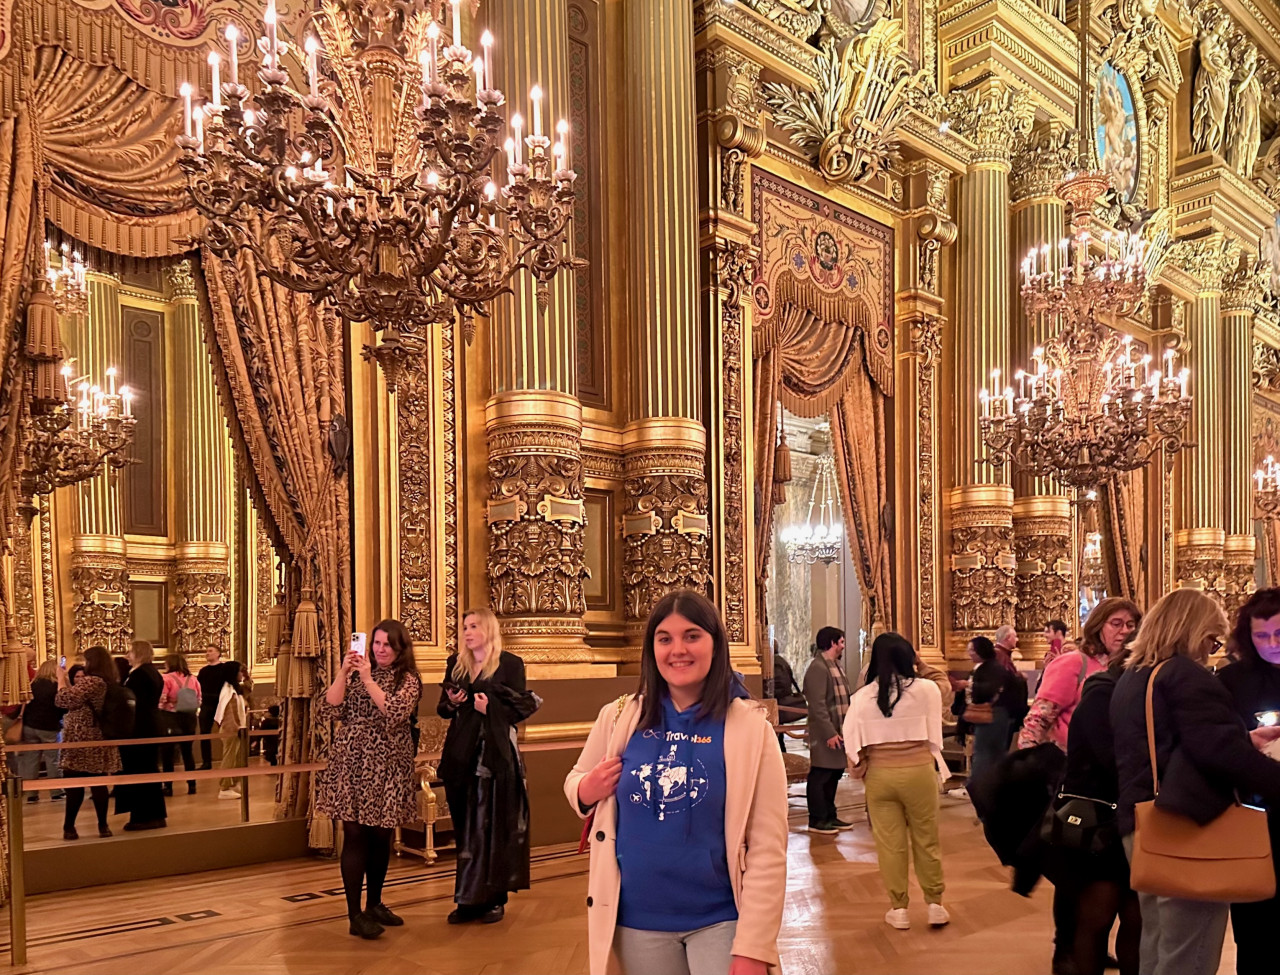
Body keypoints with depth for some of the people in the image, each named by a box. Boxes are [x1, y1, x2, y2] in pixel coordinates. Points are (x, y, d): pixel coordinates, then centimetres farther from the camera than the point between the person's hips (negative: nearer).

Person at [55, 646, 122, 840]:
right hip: (97, 740, 8)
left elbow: (62, 700, -15)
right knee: (98, 784, 8)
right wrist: (74, 682, 15)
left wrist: (61, 678, -3)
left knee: (74, 784, -3)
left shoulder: (91, 681, -15)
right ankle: (103, 825, 8)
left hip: (81, 740, -8)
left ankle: (69, 827, 0)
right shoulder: (108, 682, 12)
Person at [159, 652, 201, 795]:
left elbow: (160, 700, -16)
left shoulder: (166, 678, -10)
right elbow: (199, 700, 5)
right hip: (189, 719, 5)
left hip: (169, 719, -5)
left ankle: (168, 786, 5)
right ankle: (191, 785, 14)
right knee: (188, 751, 13)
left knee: (167, 752, 5)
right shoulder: (193, 679, 5)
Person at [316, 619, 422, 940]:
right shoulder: (355, 674, 7)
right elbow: (329, 710, -3)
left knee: (381, 837, 10)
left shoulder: (408, 679, 1)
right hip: (350, 763, 0)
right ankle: (355, 915, 3)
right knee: (355, 835, -2)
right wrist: (343, 672, -11)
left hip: (386, 766, 0)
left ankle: (374, 904, 26)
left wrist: (368, 679, -17)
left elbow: (395, 713, -17)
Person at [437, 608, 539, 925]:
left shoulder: (510, 664, -2)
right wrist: (451, 703, -5)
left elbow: (521, 708, -3)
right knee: (465, 826, 6)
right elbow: (443, 709, 17)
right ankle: (468, 898, 12)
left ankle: (494, 898, 7)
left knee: (495, 825, -1)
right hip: (461, 754, 4)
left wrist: (491, 709, -18)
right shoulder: (455, 664, 12)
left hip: (496, 753, -4)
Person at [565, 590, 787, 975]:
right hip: (637, 920, 3)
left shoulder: (750, 728, -12)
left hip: (718, 921, -3)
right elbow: (575, 781, 12)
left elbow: (768, 850, -12)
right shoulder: (618, 718, -4)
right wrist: (586, 791, -11)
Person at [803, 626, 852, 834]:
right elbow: (818, 705, -21)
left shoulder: (835, 665, 17)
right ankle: (817, 820, 6)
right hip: (825, 735, -10)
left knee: (834, 774, 15)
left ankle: (830, 816, 25)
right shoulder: (818, 668, -15)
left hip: (838, 732, 10)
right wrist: (829, 733, -23)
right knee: (820, 777, -1)